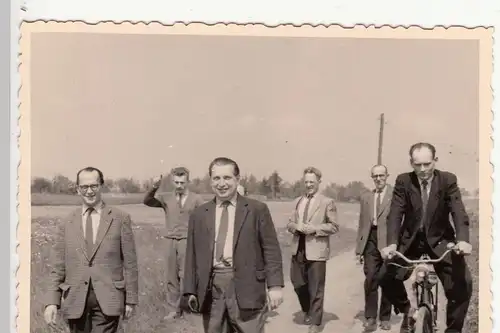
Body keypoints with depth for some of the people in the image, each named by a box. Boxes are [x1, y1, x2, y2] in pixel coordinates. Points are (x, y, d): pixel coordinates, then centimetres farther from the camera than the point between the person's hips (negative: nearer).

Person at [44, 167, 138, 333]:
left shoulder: (120, 219, 1)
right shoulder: (67, 223, 7)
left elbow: (129, 262, 2)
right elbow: (57, 266, 6)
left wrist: (131, 299, 0)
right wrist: (52, 301, -3)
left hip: (108, 299, -2)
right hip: (75, 299, 2)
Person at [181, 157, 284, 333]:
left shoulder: (257, 209, 4)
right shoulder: (199, 215, 11)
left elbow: (271, 249, 0)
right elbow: (192, 255, 12)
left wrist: (274, 285, -8)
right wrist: (190, 291, 7)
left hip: (246, 286, -2)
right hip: (211, 289, 3)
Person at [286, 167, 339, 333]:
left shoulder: (327, 202, -2)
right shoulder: (297, 201, 14)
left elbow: (334, 226, -6)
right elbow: (290, 224, 14)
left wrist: (314, 228, -17)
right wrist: (297, 226, -9)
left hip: (316, 250, -5)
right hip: (298, 249, 5)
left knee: (316, 289, 2)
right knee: (297, 283, 11)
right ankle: (307, 310, 37)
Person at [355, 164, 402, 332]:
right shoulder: (365, 197, 14)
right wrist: (359, 249, 11)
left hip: (389, 241, -3)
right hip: (371, 241, 3)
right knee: (370, 280, -3)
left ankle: (385, 318, 19)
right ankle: (370, 318, 5)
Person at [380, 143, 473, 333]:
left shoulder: (448, 180, -11)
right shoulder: (403, 181, -10)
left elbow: (459, 212, -20)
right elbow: (395, 214, -17)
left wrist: (463, 240, -39)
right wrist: (391, 244, -34)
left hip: (440, 239, -1)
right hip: (411, 239, 1)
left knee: (463, 283, -17)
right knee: (385, 277, -13)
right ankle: (407, 311, 16)